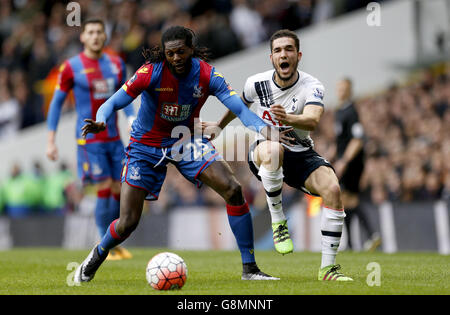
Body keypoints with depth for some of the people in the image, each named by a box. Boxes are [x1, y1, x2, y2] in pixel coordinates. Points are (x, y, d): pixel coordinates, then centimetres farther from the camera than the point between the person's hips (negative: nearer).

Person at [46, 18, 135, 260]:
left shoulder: (116, 64, 8)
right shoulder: (71, 67, -5)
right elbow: (56, 103, 1)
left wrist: (133, 121, -3)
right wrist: (50, 141, -3)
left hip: (114, 138, 5)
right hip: (89, 139, -5)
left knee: (120, 191, 3)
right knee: (104, 190, -10)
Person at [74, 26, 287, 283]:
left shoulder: (206, 74, -15)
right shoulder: (151, 72, -21)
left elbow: (240, 108, -20)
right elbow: (114, 102, -21)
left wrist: (264, 128, -39)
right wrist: (101, 122, -44)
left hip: (187, 141, 2)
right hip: (146, 145, -2)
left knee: (233, 189, -20)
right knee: (128, 223, -7)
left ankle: (249, 268, -10)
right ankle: (97, 256, 29)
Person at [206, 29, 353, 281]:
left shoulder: (312, 86, -16)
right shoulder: (256, 84, -9)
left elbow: (313, 121, -38)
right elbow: (239, 105, 16)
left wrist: (288, 118, -58)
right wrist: (220, 126, 31)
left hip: (301, 155, 1)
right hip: (263, 153, 0)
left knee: (333, 188, -28)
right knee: (273, 149, -40)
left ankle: (328, 267, -15)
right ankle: (278, 222, -23)